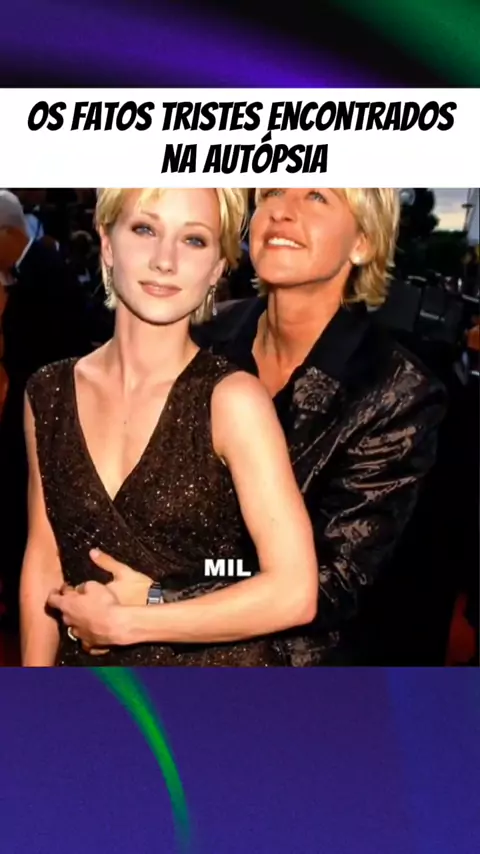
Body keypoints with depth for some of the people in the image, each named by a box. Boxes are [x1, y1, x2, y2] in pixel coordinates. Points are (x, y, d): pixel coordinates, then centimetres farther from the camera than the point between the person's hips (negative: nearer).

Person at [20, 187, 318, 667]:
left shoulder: (232, 398, -19)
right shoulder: (48, 394, -5)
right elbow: (43, 559, 1)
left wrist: (121, 622, -18)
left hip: (214, 661, -4)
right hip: (86, 660, 4)